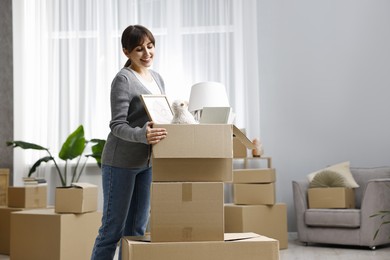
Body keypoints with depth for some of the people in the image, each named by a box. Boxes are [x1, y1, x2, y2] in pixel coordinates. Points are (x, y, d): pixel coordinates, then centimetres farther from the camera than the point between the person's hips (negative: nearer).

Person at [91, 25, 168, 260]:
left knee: (137, 228, 11)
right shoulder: (123, 79, -10)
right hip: (121, 162, -7)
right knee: (113, 228, -2)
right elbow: (117, 126, -17)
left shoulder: (157, 78, 12)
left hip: (146, 162, 7)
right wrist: (142, 135, -36)